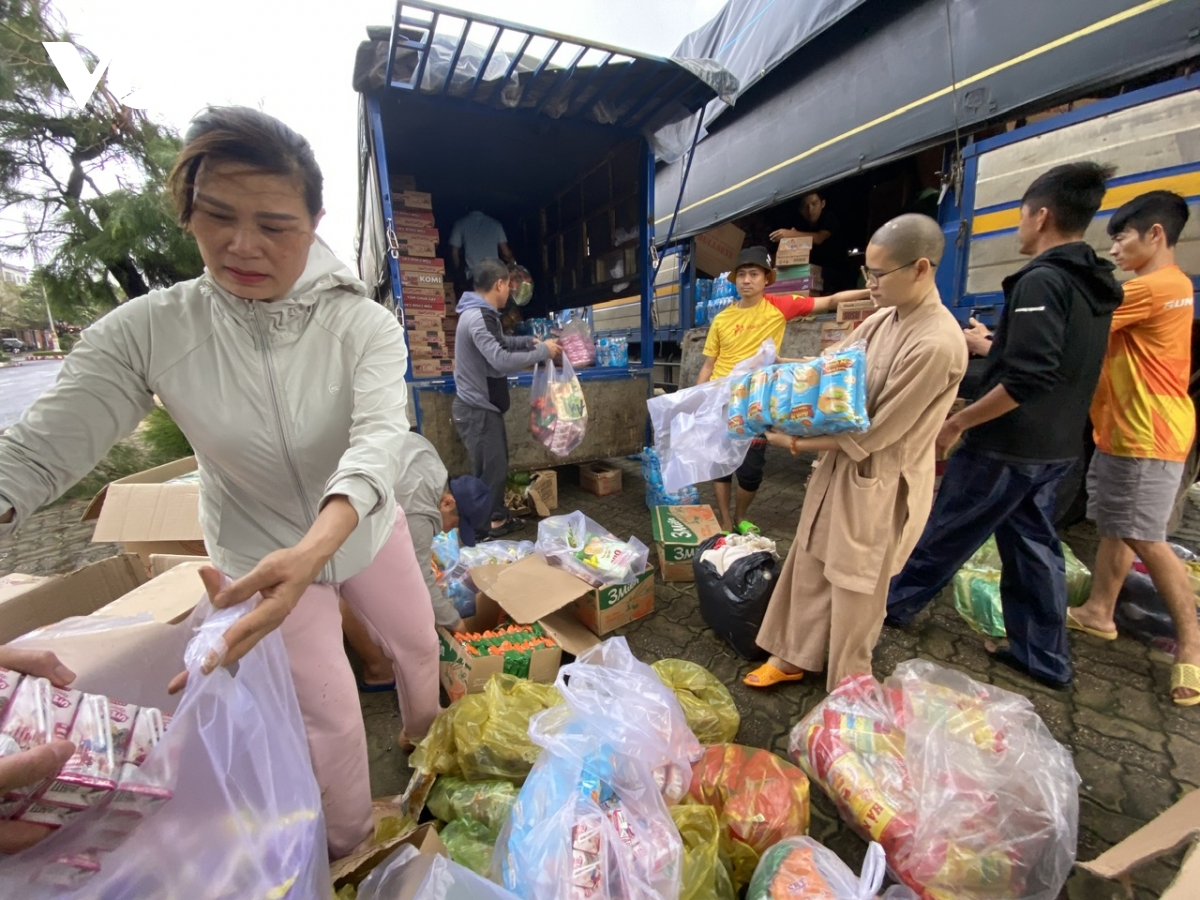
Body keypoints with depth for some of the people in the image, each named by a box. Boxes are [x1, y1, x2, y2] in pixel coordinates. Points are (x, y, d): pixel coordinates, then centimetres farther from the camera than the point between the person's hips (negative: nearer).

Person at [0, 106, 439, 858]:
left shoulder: (365, 325, -20)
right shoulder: (148, 332, -17)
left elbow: (379, 437, -34)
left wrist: (314, 547, -50)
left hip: (367, 530, 2)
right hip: (258, 554, -1)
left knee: (420, 646, 24)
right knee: (331, 714, 14)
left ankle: (428, 740, 63)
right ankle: (351, 843, 49)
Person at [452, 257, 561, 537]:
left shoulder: (480, 314, 13)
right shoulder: (477, 318, -23)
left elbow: (501, 342, 28)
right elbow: (502, 360, -31)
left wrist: (530, 342, 13)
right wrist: (543, 351, -20)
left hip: (483, 405, 11)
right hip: (477, 409, -11)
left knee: (496, 464, 18)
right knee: (491, 468, 1)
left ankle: (496, 517, 32)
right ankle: (490, 523, 16)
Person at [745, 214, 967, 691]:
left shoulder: (937, 344, -24)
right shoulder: (884, 318, 2)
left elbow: (873, 434, -23)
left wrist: (796, 443, -17)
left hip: (879, 483, -8)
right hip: (839, 465, 8)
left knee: (855, 590, 10)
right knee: (809, 566, 18)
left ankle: (846, 689, 34)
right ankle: (794, 656, 38)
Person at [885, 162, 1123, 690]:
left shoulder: (1041, 280, -18)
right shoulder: (1096, 285, 11)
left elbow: (1029, 381, -27)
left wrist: (956, 423, -19)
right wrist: (991, 346, 28)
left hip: (1008, 445, -9)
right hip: (1056, 446, 9)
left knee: (945, 532, 7)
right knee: (1033, 542, 16)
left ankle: (896, 603, 26)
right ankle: (1043, 657, 25)